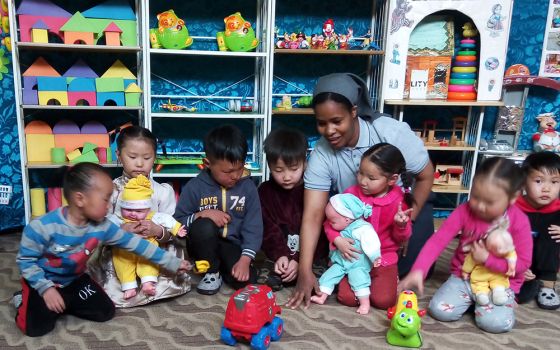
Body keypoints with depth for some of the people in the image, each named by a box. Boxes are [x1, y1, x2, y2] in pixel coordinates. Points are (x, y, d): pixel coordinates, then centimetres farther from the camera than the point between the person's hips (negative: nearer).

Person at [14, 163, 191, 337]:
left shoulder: (102, 227, -17)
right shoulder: (42, 227, -29)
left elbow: (134, 243, -12)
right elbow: (25, 260, -17)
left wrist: (172, 263, -11)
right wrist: (46, 288, -26)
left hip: (74, 280, 5)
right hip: (42, 282, -4)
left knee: (106, 312, -3)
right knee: (37, 327, -21)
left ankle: (63, 302, 15)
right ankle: (25, 301, 12)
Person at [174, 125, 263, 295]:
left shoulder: (248, 187, -6)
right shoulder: (194, 187, -9)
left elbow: (253, 226, -8)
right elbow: (177, 222, -5)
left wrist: (245, 259, -20)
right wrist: (202, 215, -23)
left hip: (233, 245, 1)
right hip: (204, 246, -1)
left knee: (246, 279, -25)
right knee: (204, 226, -34)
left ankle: (222, 267, 11)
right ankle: (211, 272, -9)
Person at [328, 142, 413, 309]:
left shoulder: (399, 200, -8)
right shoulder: (351, 193, -8)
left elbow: (401, 239, 0)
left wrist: (401, 225, -22)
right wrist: (337, 240, -21)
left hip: (384, 258, -1)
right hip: (355, 257, 1)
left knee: (384, 300, -16)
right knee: (347, 297, -14)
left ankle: (391, 278, 18)